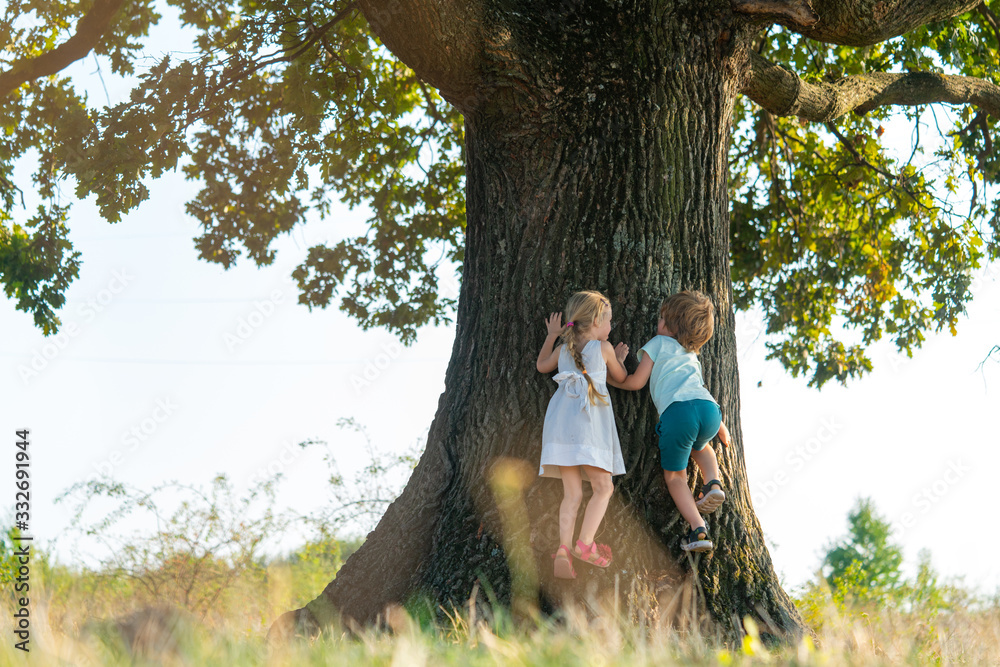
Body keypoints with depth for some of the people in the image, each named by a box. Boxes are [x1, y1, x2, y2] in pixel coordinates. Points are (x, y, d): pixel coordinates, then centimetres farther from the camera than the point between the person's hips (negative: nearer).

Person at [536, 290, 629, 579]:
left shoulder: (563, 348, 17)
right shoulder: (603, 348, 5)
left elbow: (542, 366, 38)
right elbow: (620, 377, 20)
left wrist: (551, 336, 46)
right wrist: (619, 358, 39)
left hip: (560, 422, 5)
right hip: (588, 424, -5)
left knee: (572, 494, 2)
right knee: (603, 487, -1)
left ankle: (563, 550, -11)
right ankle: (585, 542, -16)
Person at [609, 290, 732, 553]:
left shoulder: (658, 344, 18)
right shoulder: (692, 356, 35)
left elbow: (637, 382, 15)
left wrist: (610, 379, 32)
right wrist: (719, 425, 48)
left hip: (677, 411, -6)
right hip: (709, 409, 6)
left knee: (674, 475, 9)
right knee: (699, 447, 39)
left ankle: (699, 530, -5)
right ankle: (714, 484, 11)